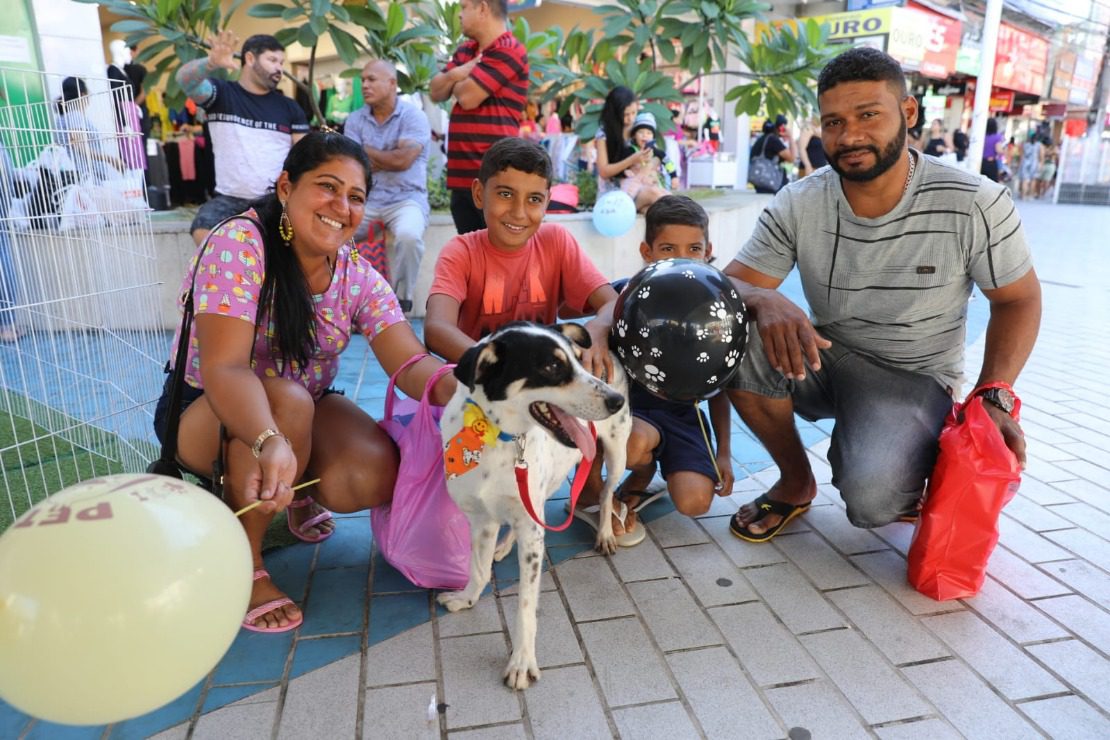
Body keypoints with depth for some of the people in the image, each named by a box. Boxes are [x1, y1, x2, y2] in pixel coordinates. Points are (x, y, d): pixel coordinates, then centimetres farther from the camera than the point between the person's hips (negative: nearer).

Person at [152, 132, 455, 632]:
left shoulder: (358, 278, -9)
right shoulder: (239, 244, -23)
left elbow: (412, 365, -21)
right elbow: (223, 367, -35)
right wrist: (270, 442, -54)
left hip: (305, 411, 4)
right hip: (205, 413, -4)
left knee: (377, 476, -23)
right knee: (287, 400, -36)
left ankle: (302, 492, 14)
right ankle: (242, 564, -14)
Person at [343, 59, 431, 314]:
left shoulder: (414, 116, -1)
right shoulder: (355, 120, 11)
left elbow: (402, 160, -15)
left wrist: (366, 151, -2)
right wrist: (390, 158, -6)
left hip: (406, 199, -4)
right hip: (365, 200, 4)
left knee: (408, 236, -35)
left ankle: (400, 303, -18)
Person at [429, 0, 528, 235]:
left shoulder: (508, 51, -10)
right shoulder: (466, 51, 18)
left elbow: (467, 97, -17)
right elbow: (435, 91, 14)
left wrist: (455, 79, 6)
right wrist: (457, 73, -7)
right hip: (462, 174, 8)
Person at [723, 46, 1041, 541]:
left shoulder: (975, 205, -14)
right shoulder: (797, 205, -10)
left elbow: (1018, 299, -2)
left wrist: (994, 397, -14)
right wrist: (766, 301, -37)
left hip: (914, 377, -3)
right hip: (823, 359, 3)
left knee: (871, 498, -32)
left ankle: (899, 468, 10)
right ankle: (796, 481, -4)